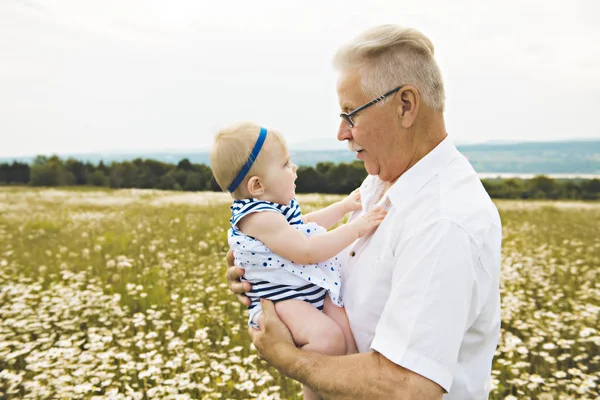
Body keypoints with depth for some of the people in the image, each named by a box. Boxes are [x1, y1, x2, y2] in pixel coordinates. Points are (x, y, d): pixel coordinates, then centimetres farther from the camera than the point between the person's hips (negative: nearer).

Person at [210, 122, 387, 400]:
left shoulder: (275, 207, 12)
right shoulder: (259, 217, -21)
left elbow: (305, 225, 31)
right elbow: (307, 251, -28)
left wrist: (344, 206, 30)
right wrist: (355, 229, -21)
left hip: (311, 293, 10)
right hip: (278, 301, -9)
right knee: (328, 338, -31)